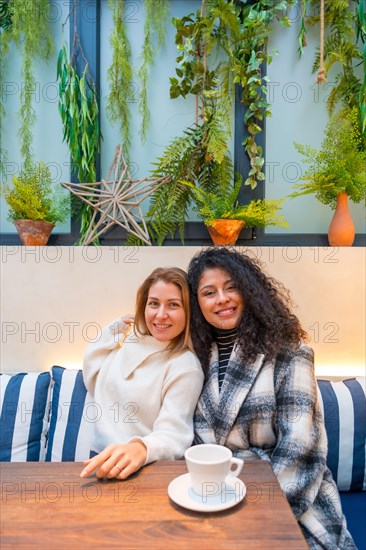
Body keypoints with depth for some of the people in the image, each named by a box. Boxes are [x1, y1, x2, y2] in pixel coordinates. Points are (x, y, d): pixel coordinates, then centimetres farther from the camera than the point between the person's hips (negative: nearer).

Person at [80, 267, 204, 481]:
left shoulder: (186, 367, -15)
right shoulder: (131, 337, 5)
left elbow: (173, 435, -19)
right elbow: (93, 383, 13)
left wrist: (141, 449, -41)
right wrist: (113, 330, 5)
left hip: (147, 468, -5)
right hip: (101, 457, 5)